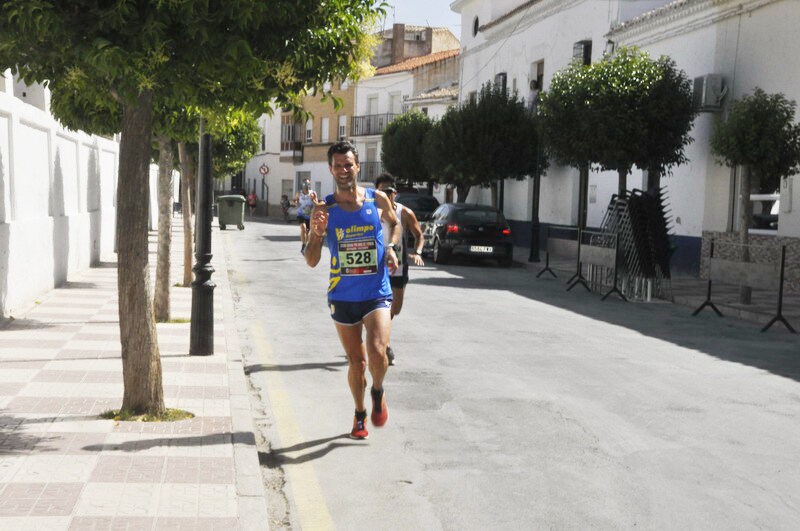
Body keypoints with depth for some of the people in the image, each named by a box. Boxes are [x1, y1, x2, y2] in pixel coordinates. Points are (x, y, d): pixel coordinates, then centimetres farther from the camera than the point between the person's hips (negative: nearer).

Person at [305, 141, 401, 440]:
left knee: (377, 351, -21)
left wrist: (391, 247, 1)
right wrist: (316, 233, -24)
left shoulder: (378, 199, -2)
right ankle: (360, 414, 35)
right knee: (356, 362, 10)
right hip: (342, 297, 1)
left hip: (377, 293, -1)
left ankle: (378, 393, 11)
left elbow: (394, 224, 21)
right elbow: (311, 262, -5)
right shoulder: (324, 209, -4)